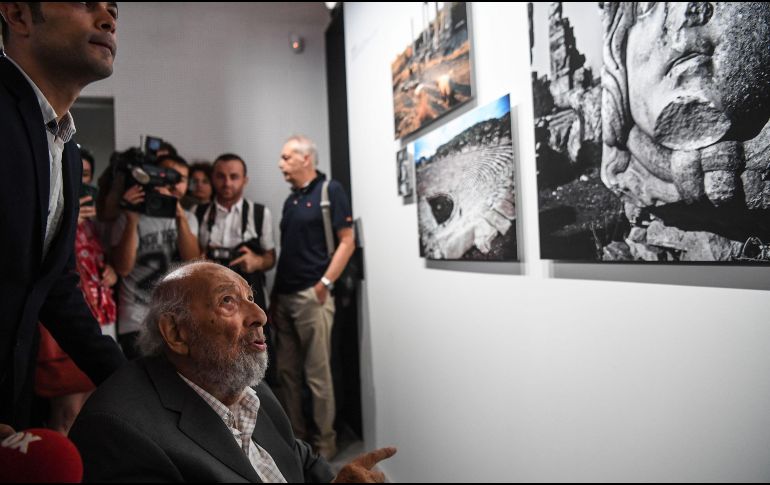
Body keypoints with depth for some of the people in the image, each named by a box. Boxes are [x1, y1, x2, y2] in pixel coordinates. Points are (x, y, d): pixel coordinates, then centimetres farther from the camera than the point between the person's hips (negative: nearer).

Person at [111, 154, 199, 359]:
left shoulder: (187, 218, 7)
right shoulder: (128, 218, -2)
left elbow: (192, 261, -10)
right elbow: (123, 268, -15)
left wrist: (180, 217, -24)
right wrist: (132, 221, -24)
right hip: (138, 322, -3)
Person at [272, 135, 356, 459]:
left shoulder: (330, 190, -4)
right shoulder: (290, 201, 18)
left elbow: (347, 241, -9)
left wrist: (324, 284, -15)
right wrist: (275, 293, 12)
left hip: (311, 295, -8)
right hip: (284, 297, 8)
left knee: (318, 374, -1)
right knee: (287, 372, 12)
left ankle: (324, 442, 12)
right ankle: (294, 436, 25)